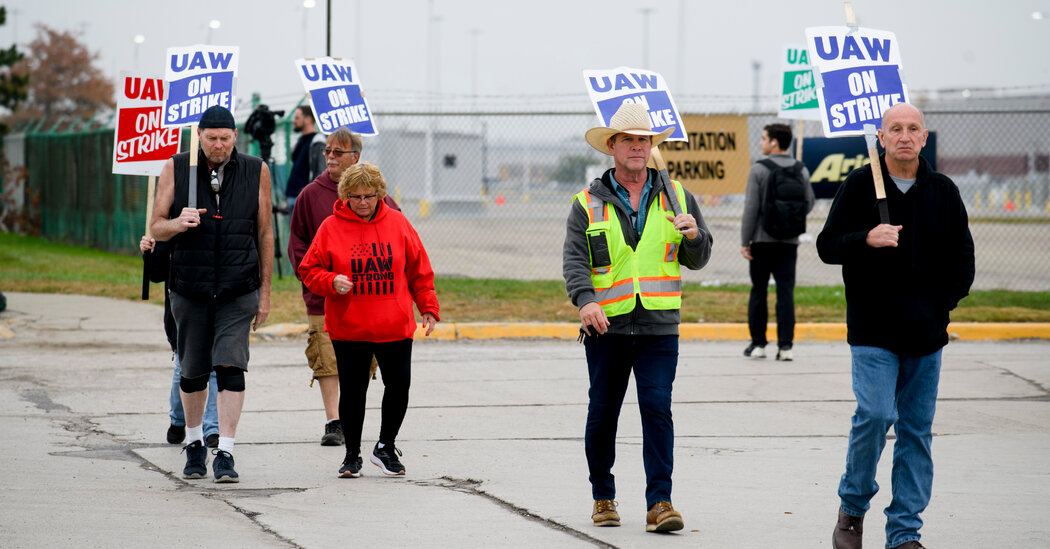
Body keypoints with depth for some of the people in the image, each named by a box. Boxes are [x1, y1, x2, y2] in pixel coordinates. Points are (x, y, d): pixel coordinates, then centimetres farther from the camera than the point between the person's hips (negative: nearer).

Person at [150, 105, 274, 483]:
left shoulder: (256, 172, 3)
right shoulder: (176, 169, 1)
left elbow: (264, 233, 8)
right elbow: (156, 228, 3)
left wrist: (265, 291, 8)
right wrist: (178, 223, -20)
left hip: (239, 291, -1)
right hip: (189, 289, 1)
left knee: (231, 367, -13)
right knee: (193, 371, 9)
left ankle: (225, 453, -11)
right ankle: (194, 443, 30)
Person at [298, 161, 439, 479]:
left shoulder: (397, 223, 4)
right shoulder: (331, 227, -1)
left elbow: (419, 270, 10)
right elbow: (309, 271, 3)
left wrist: (428, 306, 5)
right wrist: (331, 282, -16)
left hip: (395, 326, 1)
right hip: (348, 329, -1)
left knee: (399, 385, 0)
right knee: (352, 391, 3)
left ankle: (385, 447, 21)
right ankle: (352, 455, 18)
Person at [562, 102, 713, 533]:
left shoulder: (675, 197, 10)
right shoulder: (588, 205, 5)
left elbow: (697, 260, 13)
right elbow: (574, 260, -4)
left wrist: (694, 236, -11)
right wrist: (585, 301, -23)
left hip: (659, 326, 0)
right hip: (606, 326, 0)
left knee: (657, 408, -10)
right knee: (603, 414, 7)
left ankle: (659, 502, -10)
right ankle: (603, 497, 23)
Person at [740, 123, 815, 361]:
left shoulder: (759, 170, -8)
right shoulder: (801, 171, 3)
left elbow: (751, 207, -10)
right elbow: (809, 204, 9)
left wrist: (745, 241, -6)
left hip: (762, 240, -3)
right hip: (789, 242, 3)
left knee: (758, 291, 7)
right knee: (786, 292, 2)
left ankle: (758, 343, 9)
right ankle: (785, 345, -4)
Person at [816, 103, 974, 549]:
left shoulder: (943, 192, 9)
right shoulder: (860, 185, 1)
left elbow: (962, 256, 15)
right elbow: (827, 245, -1)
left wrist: (942, 304, 3)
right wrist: (866, 239, -20)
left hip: (927, 333, 3)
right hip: (873, 331, -3)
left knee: (917, 429, 3)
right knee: (876, 415, -17)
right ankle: (853, 505, 7)